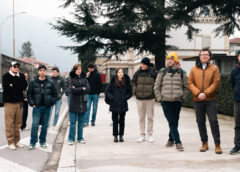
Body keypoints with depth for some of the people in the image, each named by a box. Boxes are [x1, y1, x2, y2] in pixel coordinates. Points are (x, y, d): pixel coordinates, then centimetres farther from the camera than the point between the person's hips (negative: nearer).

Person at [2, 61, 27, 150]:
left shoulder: (21, 76, 11)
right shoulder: (6, 76, -1)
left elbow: (24, 86, -1)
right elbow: (6, 88, -14)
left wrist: (13, 86, -10)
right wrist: (18, 87, -8)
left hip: (19, 102, 4)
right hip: (9, 102, -4)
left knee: (18, 123, 8)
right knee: (9, 123, -4)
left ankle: (16, 141, 18)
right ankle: (10, 142, 4)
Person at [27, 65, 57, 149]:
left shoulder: (50, 82, 4)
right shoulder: (33, 82, 1)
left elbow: (55, 93, 9)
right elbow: (29, 94, 5)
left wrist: (51, 102, 0)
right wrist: (32, 103, -4)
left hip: (47, 107, 2)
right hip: (37, 107, -2)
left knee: (45, 125, 8)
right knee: (35, 125, -8)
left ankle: (42, 142, 20)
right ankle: (32, 143, 0)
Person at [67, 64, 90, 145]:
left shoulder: (84, 78, 8)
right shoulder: (71, 78, -1)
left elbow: (88, 89, -3)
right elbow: (72, 90, -14)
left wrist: (77, 90, -11)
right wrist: (82, 89, -8)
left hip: (82, 103, 3)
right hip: (74, 103, -3)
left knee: (81, 122, 10)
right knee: (73, 122, -1)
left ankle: (80, 138, 19)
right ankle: (71, 139, 7)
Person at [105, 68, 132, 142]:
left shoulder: (126, 82, 3)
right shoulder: (113, 82, -1)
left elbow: (130, 93, 10)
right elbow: (107, 92, 1)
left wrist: (125, 98, -5)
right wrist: (112, 98, -11)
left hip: (123, 105, 1)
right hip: (114, 105, -1)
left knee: (122, 120, 7)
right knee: (115, 121, 4)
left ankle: (121, 135, 17)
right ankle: (115, 136, 13)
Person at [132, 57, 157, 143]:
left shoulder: (153, 72, -5)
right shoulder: (138, 73, 1)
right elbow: (133, 82, 13)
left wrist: (154, 92, -3)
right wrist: (135, 91, 4)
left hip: (150, 98, -2)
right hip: (139, 98, 2)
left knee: (150, 116, 5)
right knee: (141, 117, 8)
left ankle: (150, 134, 15)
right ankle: (142, 135, 16)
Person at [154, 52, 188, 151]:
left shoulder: (181, 72, 5)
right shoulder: (162, 72, 5)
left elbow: (186, 87, 11)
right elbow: (156, 86, 8)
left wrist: (183, 97, 2)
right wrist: (159, 98, 1)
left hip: (177, 101, 1)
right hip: (165, 101, -1)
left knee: (175, 122, 9)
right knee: (171, 122, -6)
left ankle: (171, 139, 26)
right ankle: (177, 142, -5)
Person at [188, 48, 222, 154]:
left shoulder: (214, 68, 2)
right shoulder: (194, 69, 6)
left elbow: (216, 83, -6)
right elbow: (190, 83, 2)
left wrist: (205, 93, -16)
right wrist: (198, 93, -13)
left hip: (210, 100, -2)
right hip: (197, 100, 2)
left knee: (213, 121, -4)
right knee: (200, 122, 8)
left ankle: (217, 144, 4)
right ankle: (204, 143, 21)